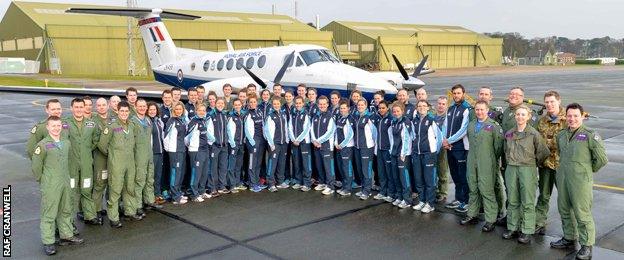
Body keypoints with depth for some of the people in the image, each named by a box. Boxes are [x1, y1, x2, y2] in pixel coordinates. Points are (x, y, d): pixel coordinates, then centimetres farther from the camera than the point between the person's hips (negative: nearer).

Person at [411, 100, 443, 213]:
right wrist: (413, 150, 12)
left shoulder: (432, 120, -6)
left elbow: (439, 137, -2)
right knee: (418, 179, 8)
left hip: (428, 153, -5)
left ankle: (430, 204, 8)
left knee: (429, 179, -2)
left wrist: (435, 151, 2)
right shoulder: (414, 121, 9)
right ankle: (422, 201, 21)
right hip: (416, 153, 5)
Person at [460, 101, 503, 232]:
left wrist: (493, 158, -1)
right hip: (472, 162, 6)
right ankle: (472, 215, 25)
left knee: (486, 190, -5)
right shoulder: (471, 125, 13)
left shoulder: (494, 125, -8)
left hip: (486, 164, -6)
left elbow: (498, 145, -7)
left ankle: (491, 220, 2)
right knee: (473, 189, 14)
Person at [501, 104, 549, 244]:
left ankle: (527, 231, 8)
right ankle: (512, 228, 21)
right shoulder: (509, 133, 7)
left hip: (528, 169, -4)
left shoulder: (534, 134, -7)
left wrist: (533, 163, 7)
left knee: (528, 202, 1)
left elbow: (543, 152, -1)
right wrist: (510, 161, 13)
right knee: (513, 201, 11)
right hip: (511, 169, 4)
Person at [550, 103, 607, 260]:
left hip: (581, 181, -6)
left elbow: (602, 159, -7)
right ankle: (569, 239, 32)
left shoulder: (590, 135, -10)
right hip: (562, 178, 7)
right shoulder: (561, 135, 9)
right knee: (565, 210, 16)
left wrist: (588, 170, 3)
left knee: (582, 214, -3)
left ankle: (587, 245, 9)